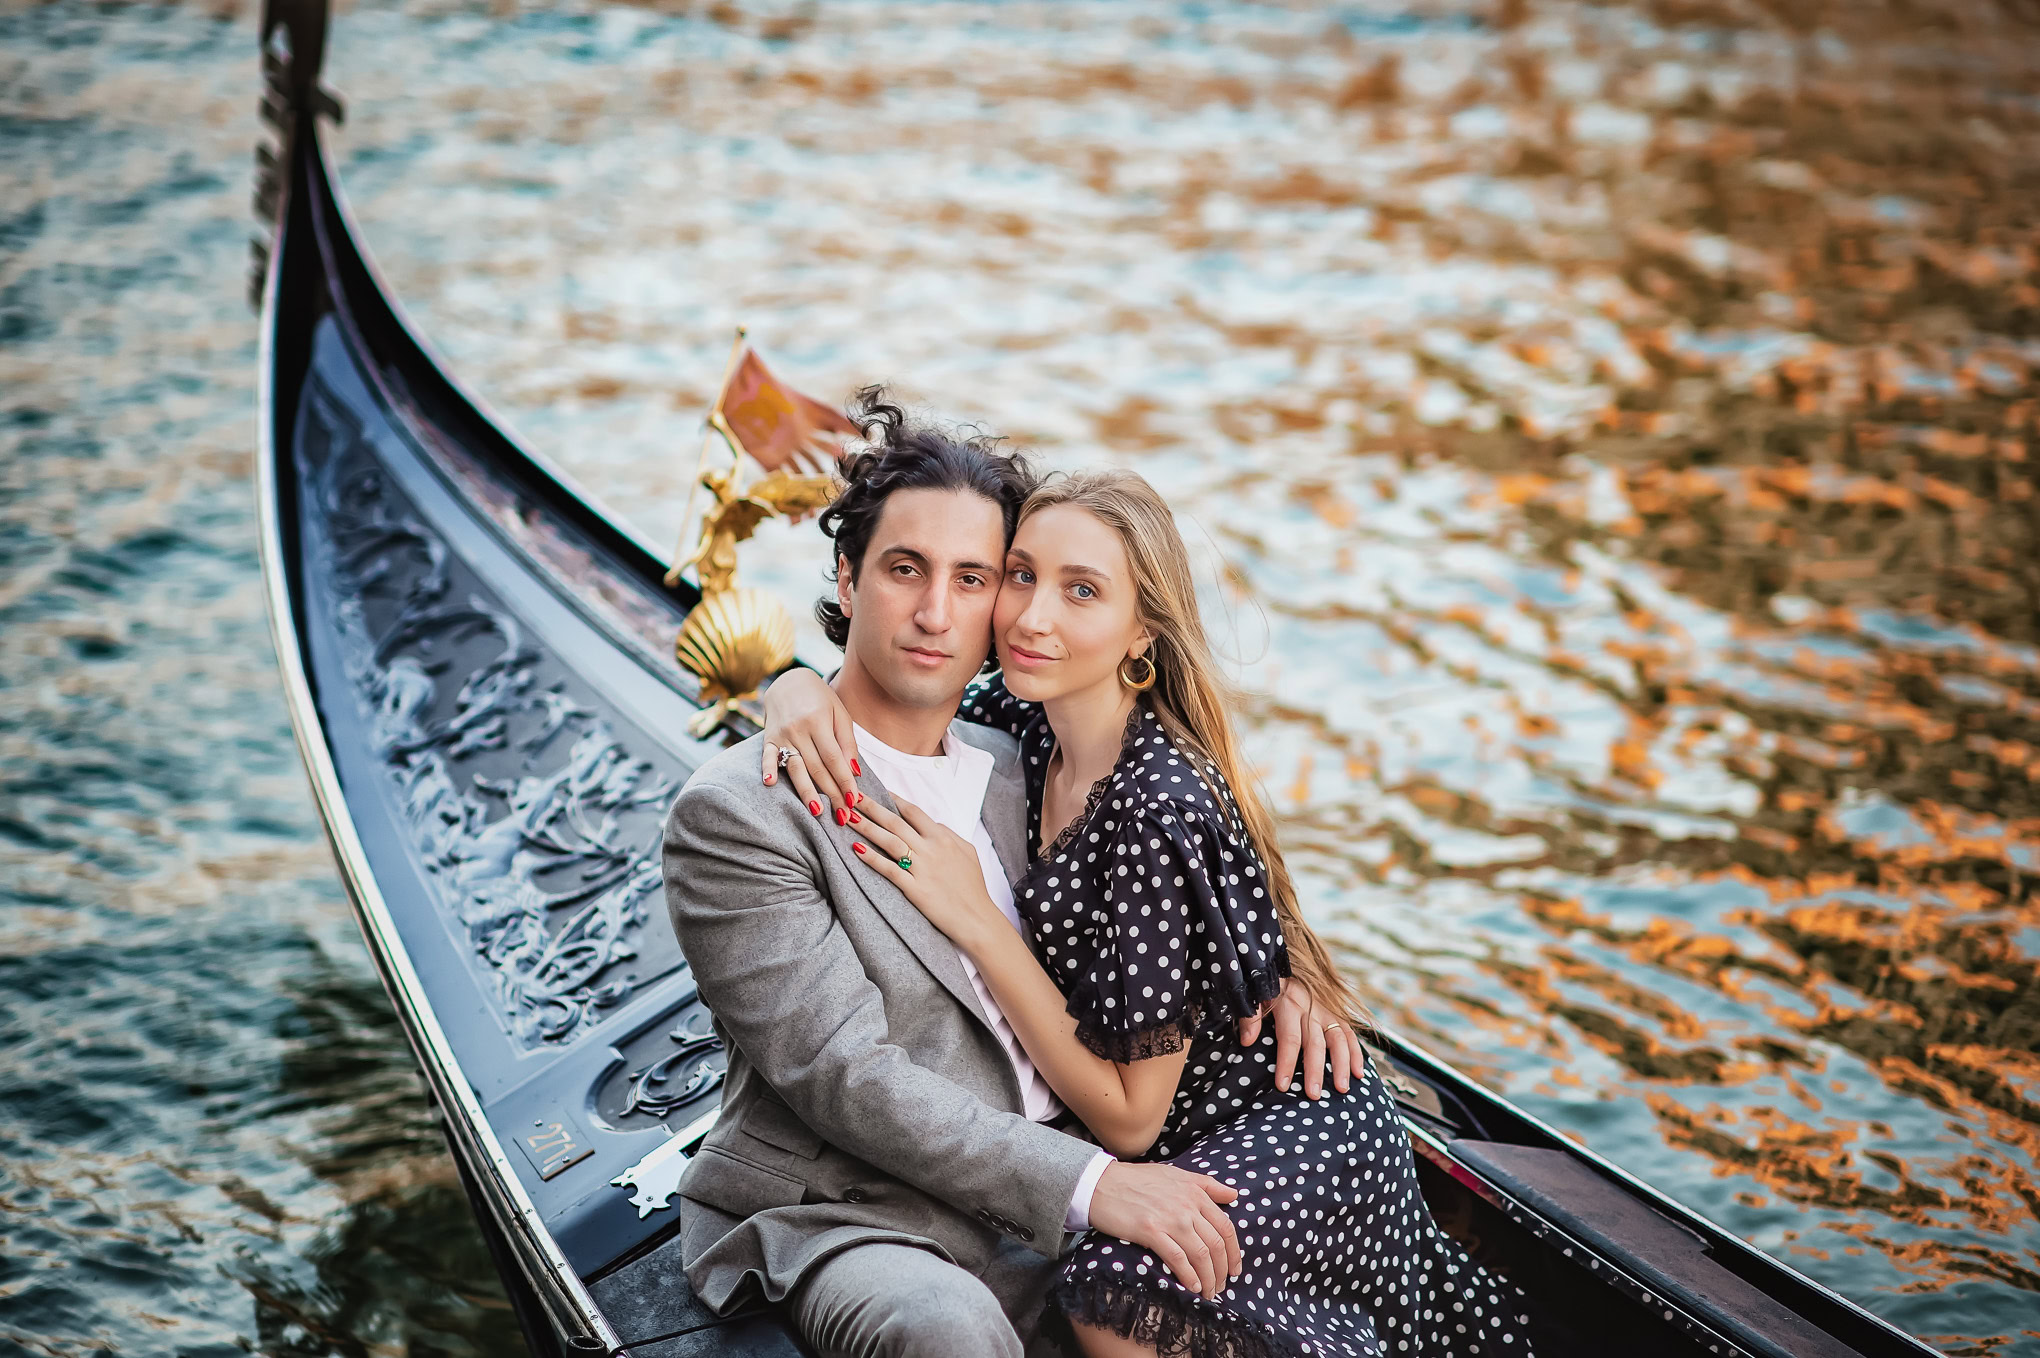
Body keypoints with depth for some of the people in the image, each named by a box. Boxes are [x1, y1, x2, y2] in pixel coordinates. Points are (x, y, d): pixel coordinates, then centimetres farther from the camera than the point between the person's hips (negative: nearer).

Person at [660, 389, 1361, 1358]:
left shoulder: (1011, 773, 12)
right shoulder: (740, 811, -11)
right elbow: (842, 1075, -19)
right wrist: (1087, 1184, -26)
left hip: (1050, 1208, 7)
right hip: (850, 1221, -7)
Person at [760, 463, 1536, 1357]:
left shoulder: (1160, 808, -26)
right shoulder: (1020, 722, -5)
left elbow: (1128, 1116, -20)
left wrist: (973, 917, -24)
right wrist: (801, 690, -12)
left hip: (1293, 1140, -8)